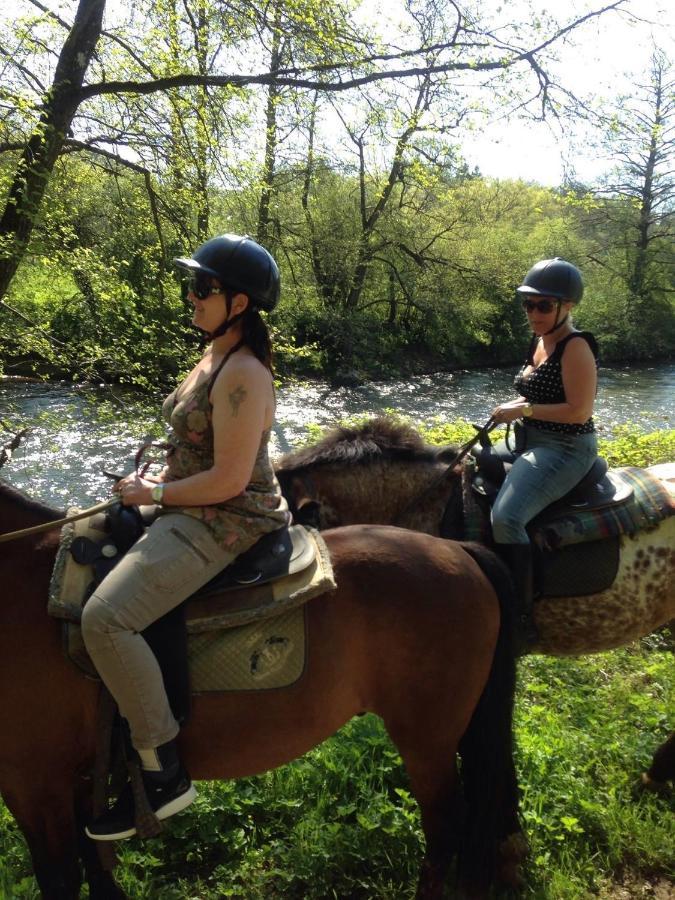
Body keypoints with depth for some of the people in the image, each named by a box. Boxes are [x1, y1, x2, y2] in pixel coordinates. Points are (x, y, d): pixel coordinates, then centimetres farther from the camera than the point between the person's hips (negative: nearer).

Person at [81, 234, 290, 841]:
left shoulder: (241, 375, -21)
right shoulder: (216, 354, 11)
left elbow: (229, 479, -24)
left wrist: (153, 493, -12)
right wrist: (155, 482, 7)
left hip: (227, 521, -11)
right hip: (196, 510, 11)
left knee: (105, 617, -25)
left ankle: (164, 773, -10)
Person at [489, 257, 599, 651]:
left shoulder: (576, 347, -16)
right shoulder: (540, 341, 11)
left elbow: (579, 411, -23)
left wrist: (524, 409, -19)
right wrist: (518, 403, 4)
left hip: (565, 451, -10)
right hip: (530, 444, 10)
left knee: (506, 517, -29)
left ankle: (523, 620, -19)